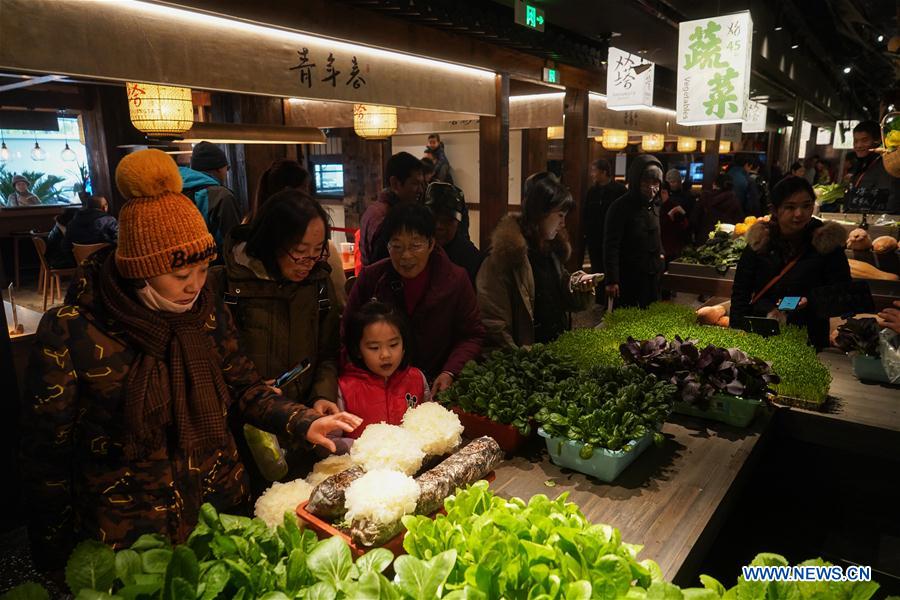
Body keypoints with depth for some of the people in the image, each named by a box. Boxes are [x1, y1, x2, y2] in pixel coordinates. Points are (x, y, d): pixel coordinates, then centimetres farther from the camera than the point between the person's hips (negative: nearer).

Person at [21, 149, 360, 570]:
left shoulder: (207, 310, -7)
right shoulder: (70, 333, -18)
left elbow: (244, 387, 3)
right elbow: (46, 456, -10)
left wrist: (303, 422, -12)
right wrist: (59, 560, -3)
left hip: (222, 507, 4)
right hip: (128, 535, -3)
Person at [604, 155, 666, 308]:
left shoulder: (654, 205, 9)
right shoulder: (620, 207, -15)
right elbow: (611, 246, -19)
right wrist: (612, 280, -23)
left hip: (653, 276, 7)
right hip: (628, 278, -7)